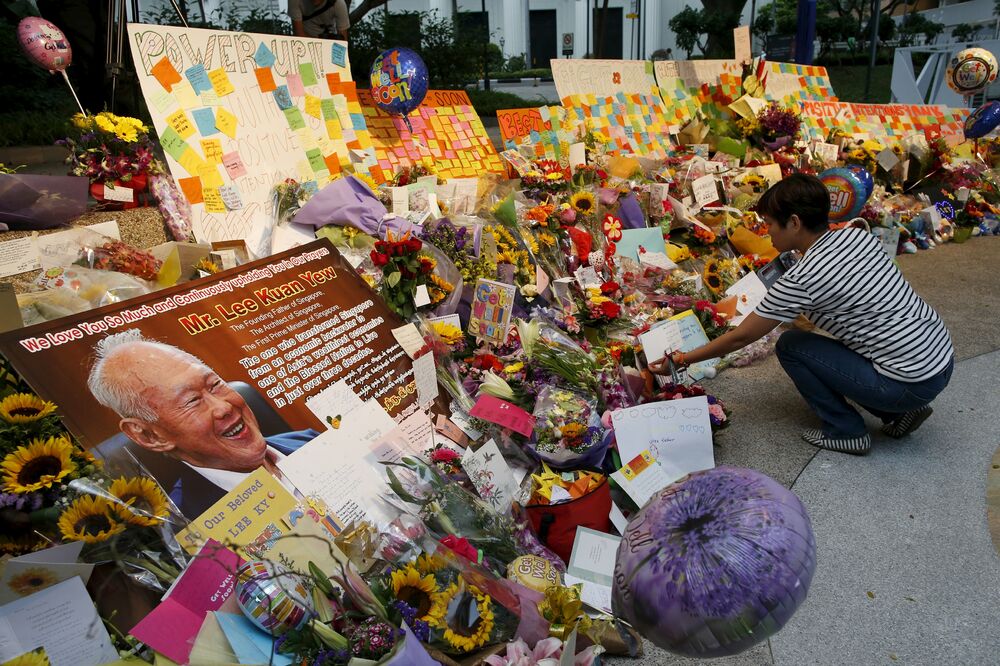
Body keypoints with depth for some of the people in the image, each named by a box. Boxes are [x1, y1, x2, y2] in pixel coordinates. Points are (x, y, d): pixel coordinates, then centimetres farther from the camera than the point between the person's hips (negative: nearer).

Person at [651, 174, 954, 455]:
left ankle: (847, 433, 7)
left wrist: (680, 360, -1)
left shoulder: (799, 281, -21)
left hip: (912, 384, -8)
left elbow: (740, 338, -12)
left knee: (790, 347, -1)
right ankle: (899, 412, 18)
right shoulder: (860, 236, 0)